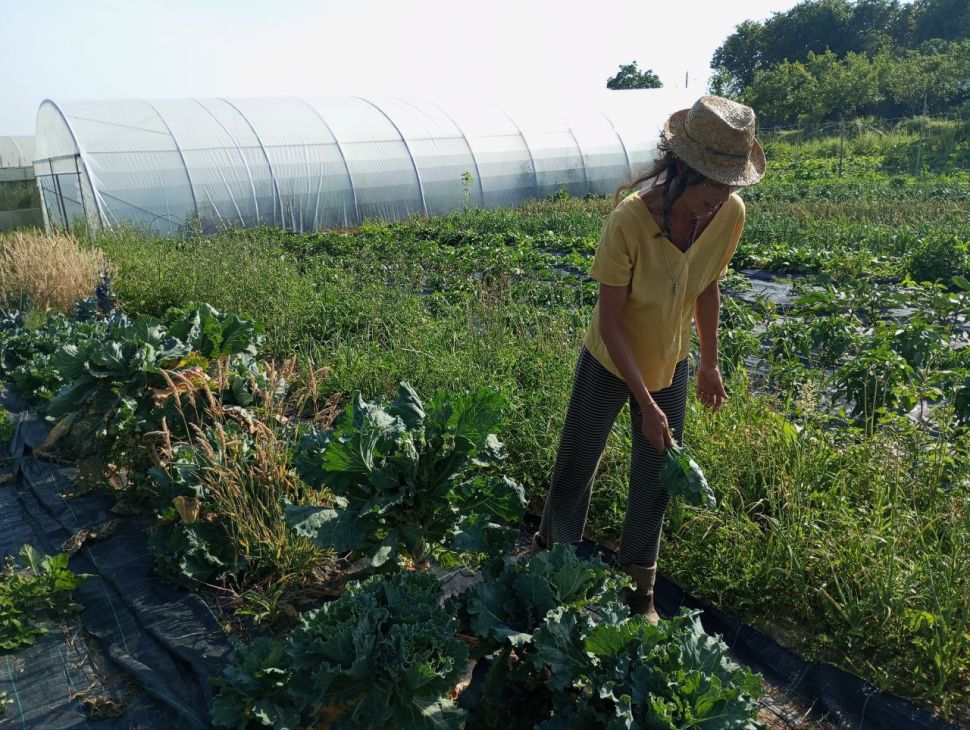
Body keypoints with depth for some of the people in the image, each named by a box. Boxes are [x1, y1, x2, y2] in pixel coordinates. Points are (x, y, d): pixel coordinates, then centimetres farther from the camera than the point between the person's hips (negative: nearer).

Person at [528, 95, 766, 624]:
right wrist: (646, 405, -25)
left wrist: (709, 363, 7)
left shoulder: (731, 214, -18)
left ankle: (639, 589, 37)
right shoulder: (629, 221, -32)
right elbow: (609, 322, -25)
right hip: (610, 364, -3)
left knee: (655, 479, 15)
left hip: (671, 366, 4)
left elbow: (708, 287, 1)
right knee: (575, 468, 14)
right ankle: (552, 553, 45)